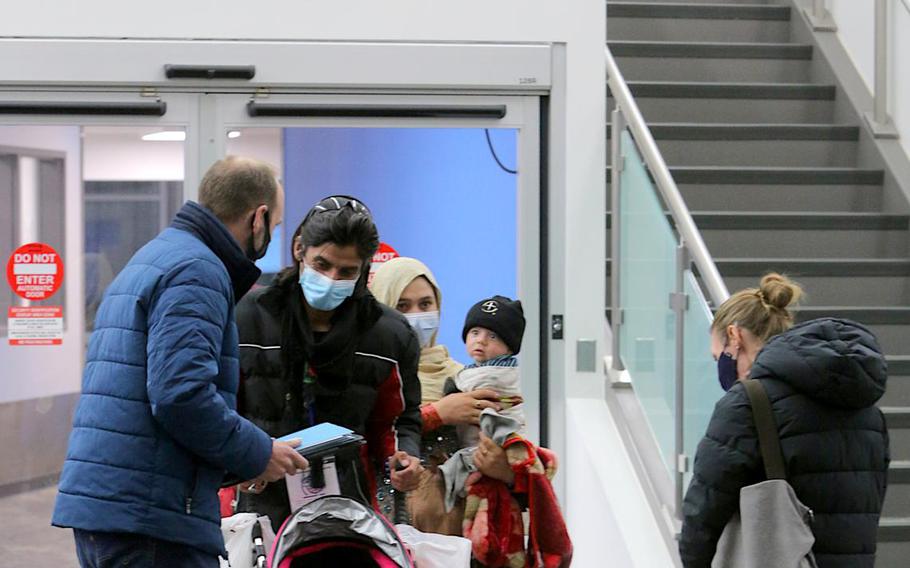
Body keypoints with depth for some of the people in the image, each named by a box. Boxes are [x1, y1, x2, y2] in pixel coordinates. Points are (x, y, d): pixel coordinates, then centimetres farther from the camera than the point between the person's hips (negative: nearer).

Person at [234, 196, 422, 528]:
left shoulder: (390, 335, 5)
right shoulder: (246, 317, 2)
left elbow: (400, 419, 17)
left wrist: (405, 459, -5)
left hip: (353, 508, 1)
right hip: (264, 504, 0)